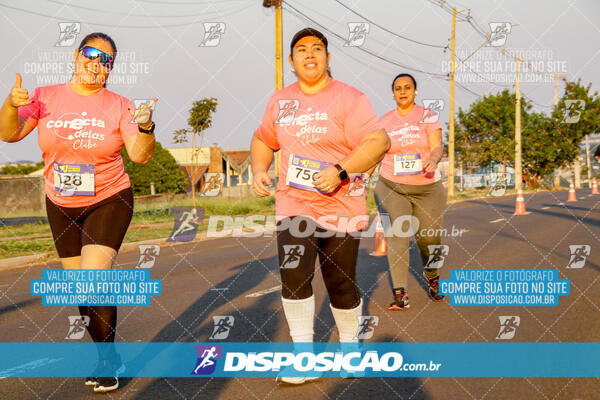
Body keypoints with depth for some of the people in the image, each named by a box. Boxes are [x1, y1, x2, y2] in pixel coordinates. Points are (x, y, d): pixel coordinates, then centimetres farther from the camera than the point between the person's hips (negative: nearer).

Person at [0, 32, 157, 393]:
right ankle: (106, 355, 30)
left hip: (109, 202, -3)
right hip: (62, 207, 3)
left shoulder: (118, 106, -7)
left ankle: (108, 361, -1)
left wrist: (145, 126, -35)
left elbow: (141, 155, -15)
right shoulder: (45, 97, -2)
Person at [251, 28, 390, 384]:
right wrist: (259, 170, 5)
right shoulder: (280, 101, 9)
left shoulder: (348, 98, -7)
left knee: (341, 285, 6)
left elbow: (379, 141, -17)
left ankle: (350, 346, 32)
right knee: (294, 275, -12)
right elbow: (263, 140, 24)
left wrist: (341, 171, -27)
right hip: (293, 205, 3)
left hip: (339, 208, -3)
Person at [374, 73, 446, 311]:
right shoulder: (384, 121, 6)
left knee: (429, 237, 4)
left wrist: (433, 159, -29)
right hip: (391, 186, 0)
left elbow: (437, 147, -7)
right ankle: (400, 293, -15)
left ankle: (431, 275, 36)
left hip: (426, 187, 0)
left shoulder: (427, 116, 2)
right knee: (396, 234, -14)